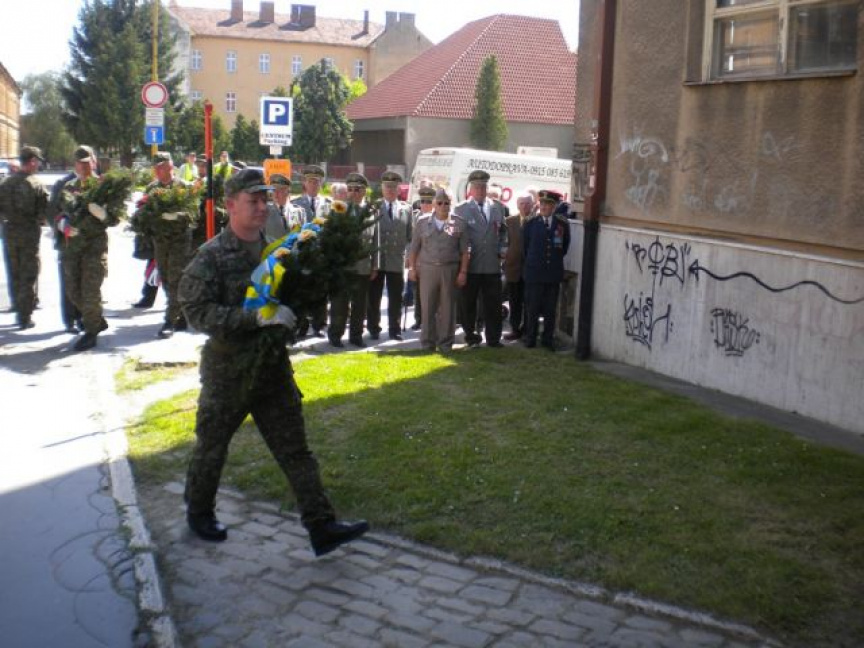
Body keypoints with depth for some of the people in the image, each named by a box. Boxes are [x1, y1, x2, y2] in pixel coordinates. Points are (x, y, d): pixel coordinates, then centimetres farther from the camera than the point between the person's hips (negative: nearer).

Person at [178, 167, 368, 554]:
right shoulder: (211, 257, -12)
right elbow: (197, 311, -23)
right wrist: (257, 317, -30)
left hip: (274, 367, 5)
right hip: (227, 372, -4)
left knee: (294, 449, 5)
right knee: (211, 446, 14)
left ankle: (321, 526, 7)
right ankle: (198, 512, 37)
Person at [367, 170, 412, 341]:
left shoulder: (406, 209, 8)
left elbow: (410, 235, 9)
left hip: (397, 261, 1)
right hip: (376, 261, -1)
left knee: (395, 298, 5)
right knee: (374, 297, 5)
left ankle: (395, 329, 14)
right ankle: (373, 329, 16)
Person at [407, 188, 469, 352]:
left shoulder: (458, 223, 3)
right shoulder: (423, 222, 7)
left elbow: (464, 251, 3)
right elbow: (414, 248, 9)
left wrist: (463, 272, -4)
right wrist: (412, 268, 3)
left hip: (450, 270, 0)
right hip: (427, 269, 1)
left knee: (448, 308, 4)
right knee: (428, 307, 2)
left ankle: (446, 343, 13)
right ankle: (427, 342, 11)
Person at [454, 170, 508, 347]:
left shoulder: (497, 208, 12)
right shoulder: (460, 209, 1)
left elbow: (503, 231, 20)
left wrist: (503, 249, 6)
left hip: (492, 265, 2)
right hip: (470, 265, -2)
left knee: (493, 304, 4)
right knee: (469, 304, 6)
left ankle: (493, 338, 11)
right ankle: (471, 337, 17)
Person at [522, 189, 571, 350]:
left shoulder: (563, 224, 3)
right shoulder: (531, 224, 1)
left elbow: (565, 246, 13)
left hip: (554, 272, 1)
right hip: (534, 272, -1)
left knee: (550, 309, 5)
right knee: (532, 308, 3)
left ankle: (548, 339, 14)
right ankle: (530, 338, 13)